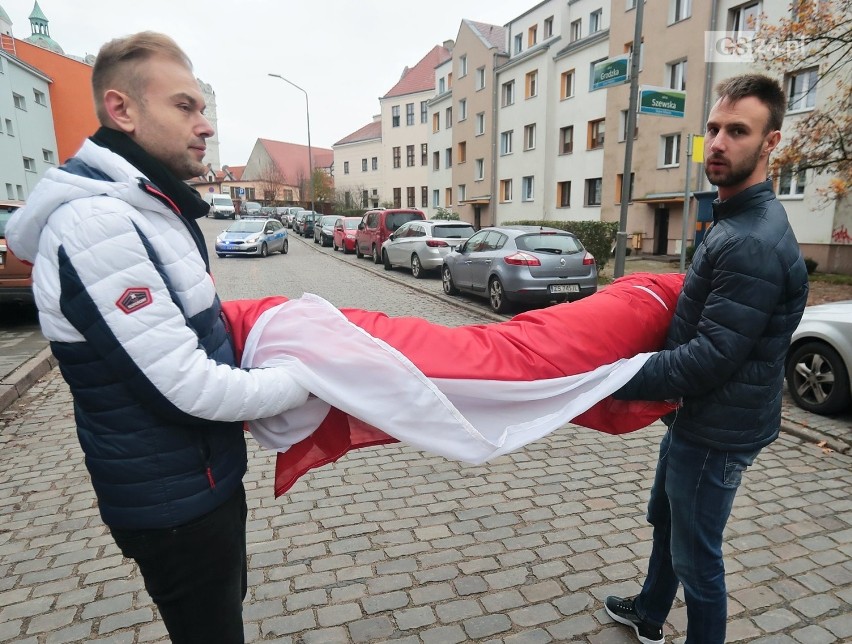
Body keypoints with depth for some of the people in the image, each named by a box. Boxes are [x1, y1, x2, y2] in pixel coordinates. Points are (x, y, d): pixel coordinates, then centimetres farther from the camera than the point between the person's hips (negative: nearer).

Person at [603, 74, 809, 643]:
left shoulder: (754, 242, -26)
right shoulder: (736, 218, 8)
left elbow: (711, 359, -29)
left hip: (718, 429, -11)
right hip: (695, 415, 11)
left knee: (696, 555, 7)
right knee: (666, 521, 27)